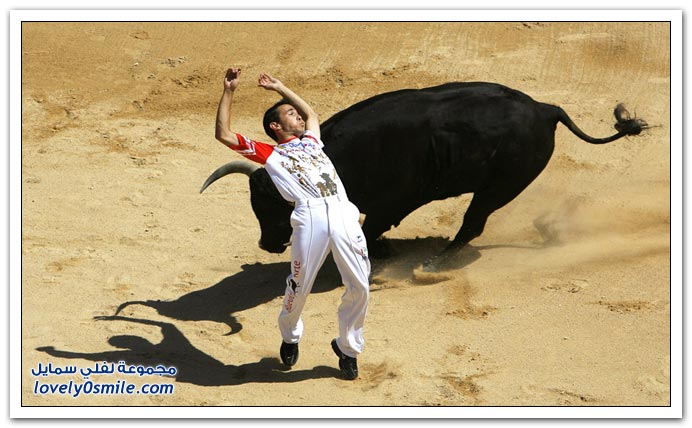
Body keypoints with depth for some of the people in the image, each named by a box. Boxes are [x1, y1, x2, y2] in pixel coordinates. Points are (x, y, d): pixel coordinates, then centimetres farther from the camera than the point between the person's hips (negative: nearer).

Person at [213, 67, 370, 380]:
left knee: (360, 286, -1)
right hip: (310, 216, -4)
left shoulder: (311, 141, 34)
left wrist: (279, 88, 52)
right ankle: (289, 337, 27)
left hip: (344, 213, 4)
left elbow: (311, 113, 54)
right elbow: (224, 135, 14)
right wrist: (228, 92, 16)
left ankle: (348, 347, 17)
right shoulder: (269, 153, 20)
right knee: (300, 285, -3)